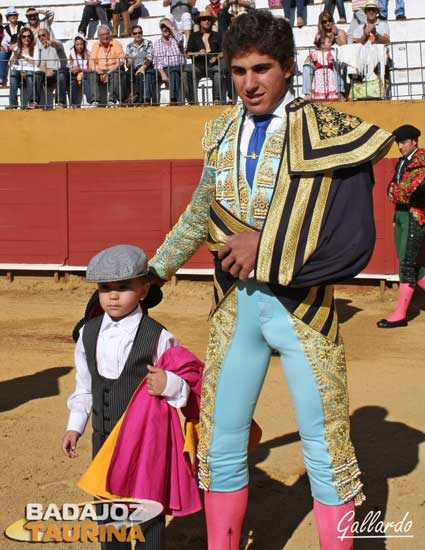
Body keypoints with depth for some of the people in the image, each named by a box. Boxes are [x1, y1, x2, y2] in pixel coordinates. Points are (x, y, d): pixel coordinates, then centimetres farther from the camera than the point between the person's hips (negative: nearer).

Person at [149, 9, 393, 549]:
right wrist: (151, 272, 16)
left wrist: (267, 251, -17)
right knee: (220, 444, 13)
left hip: (304, 306, -5)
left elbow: (353, 246, -17)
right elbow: (200, 215, 17)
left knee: (325, 451, 7)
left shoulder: (330, 136, -12)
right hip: (234, 304, 5)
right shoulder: (224, 133, 5)